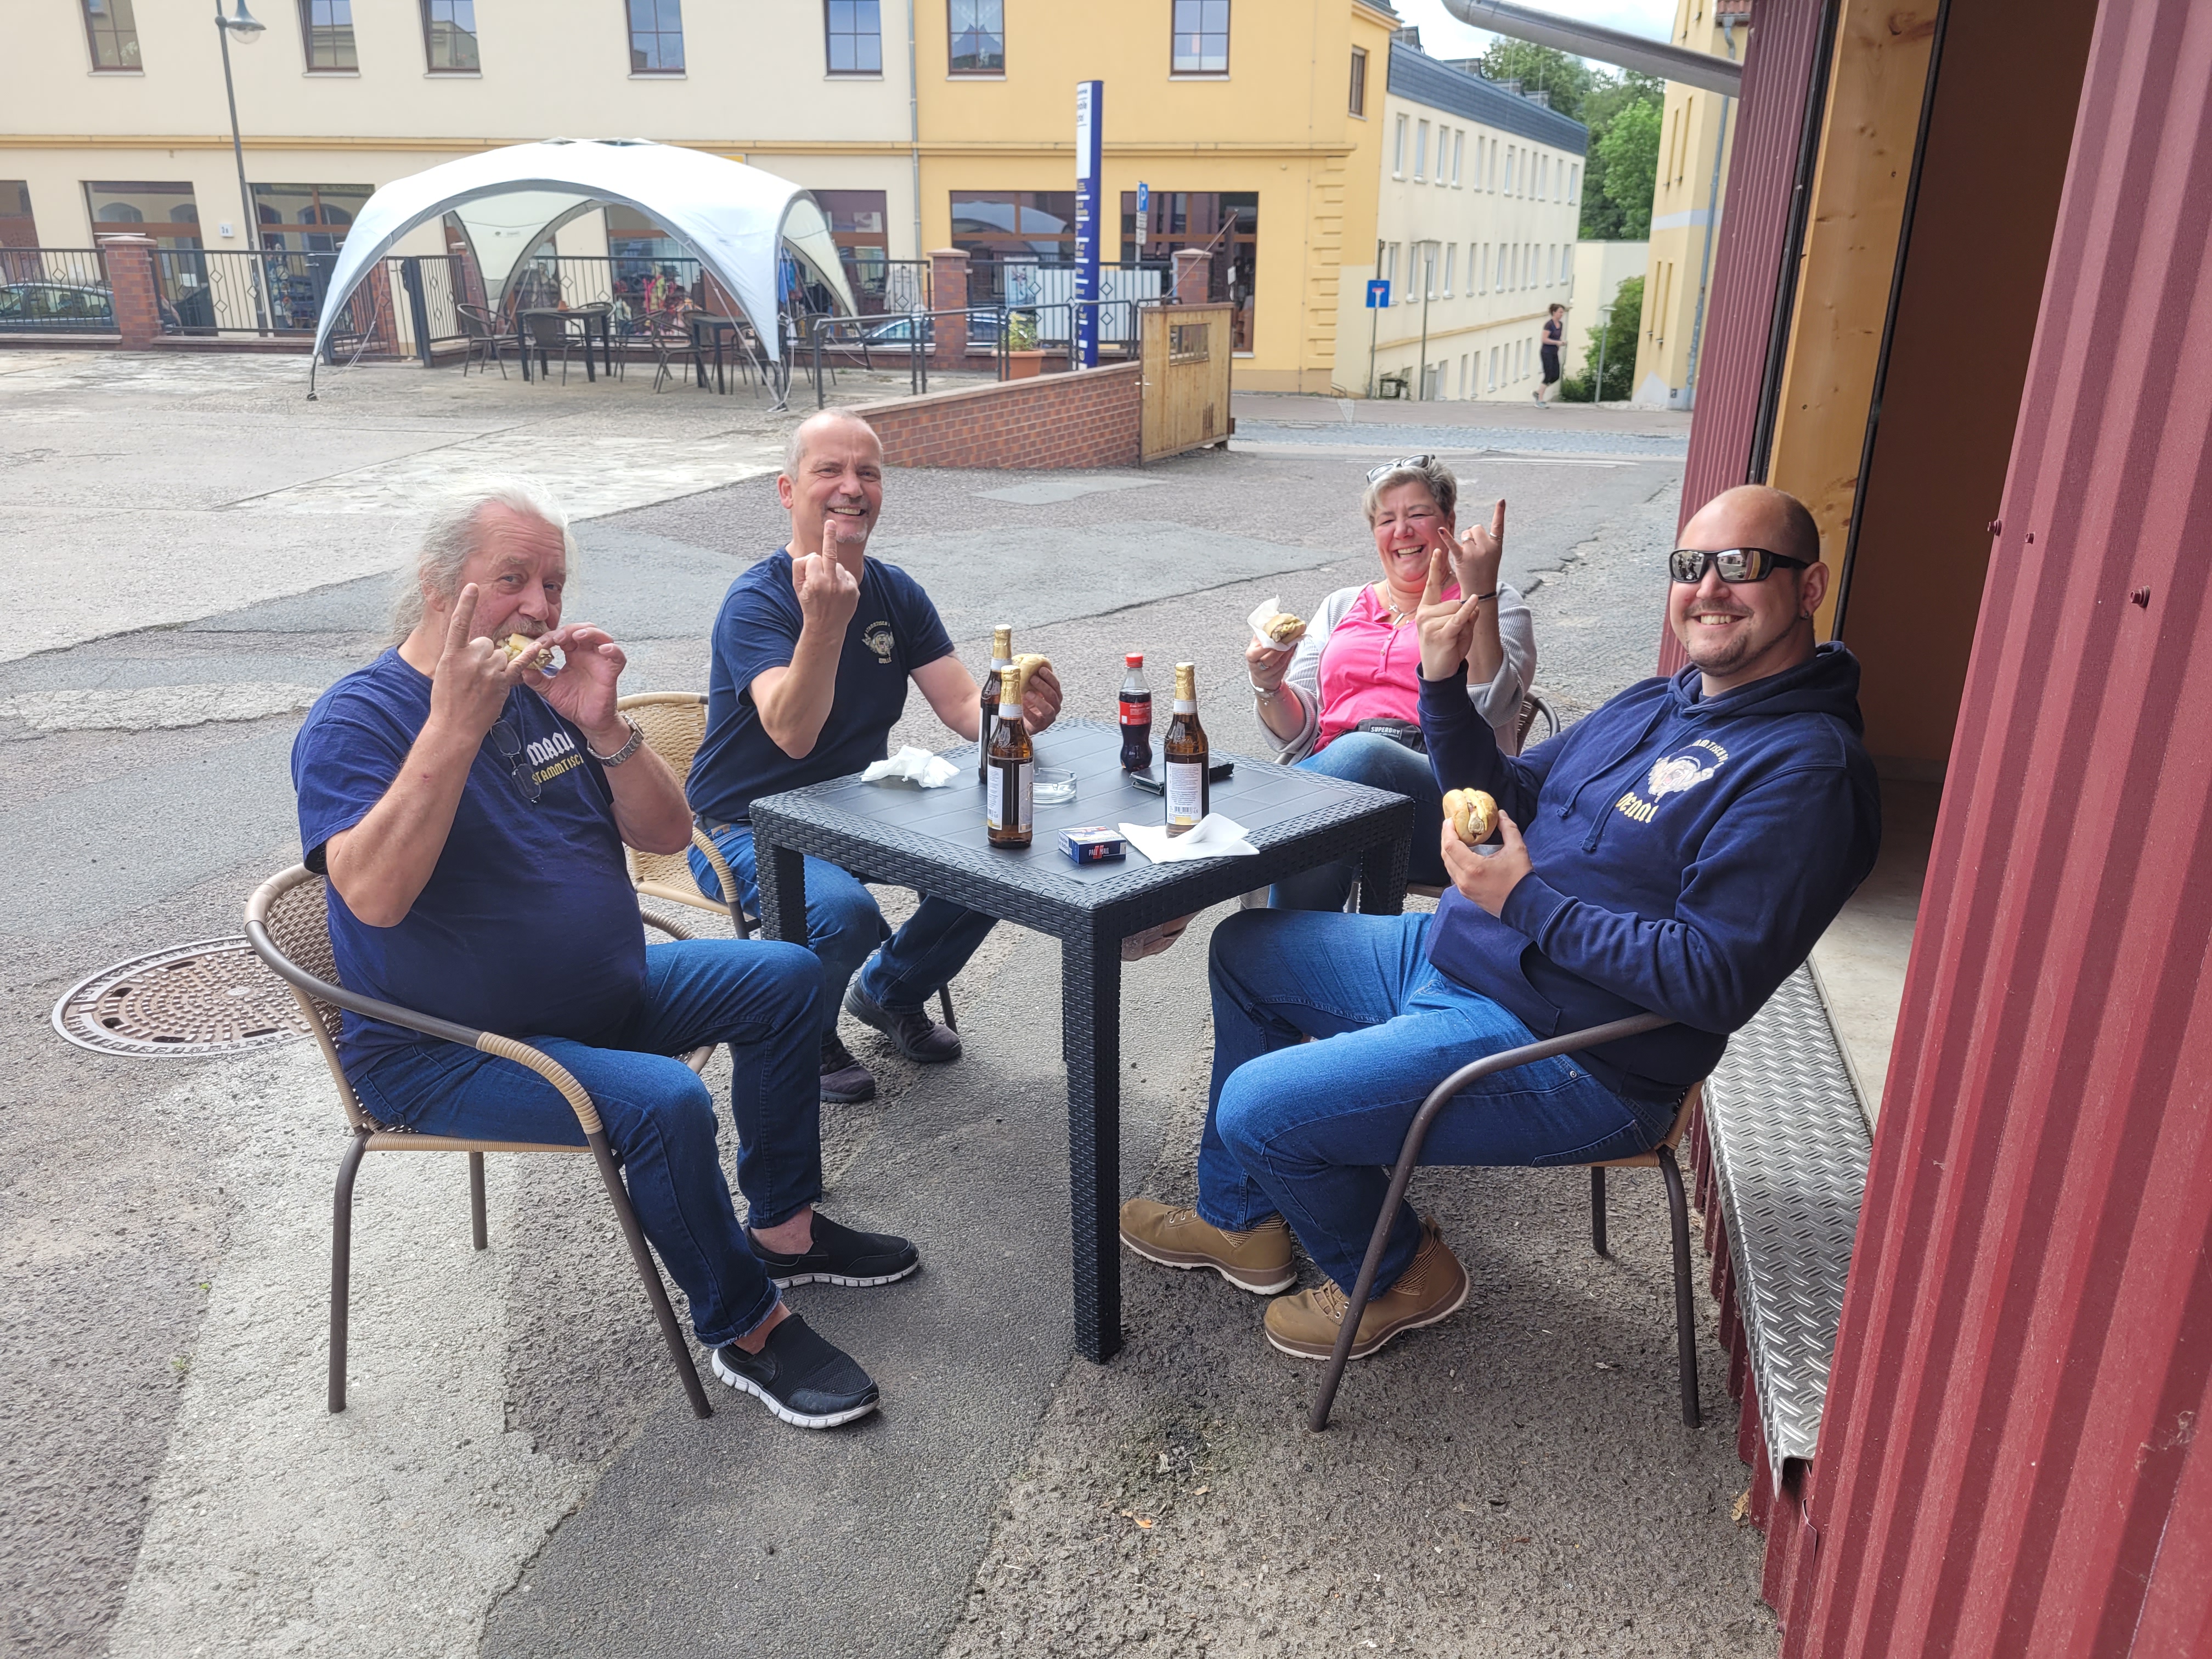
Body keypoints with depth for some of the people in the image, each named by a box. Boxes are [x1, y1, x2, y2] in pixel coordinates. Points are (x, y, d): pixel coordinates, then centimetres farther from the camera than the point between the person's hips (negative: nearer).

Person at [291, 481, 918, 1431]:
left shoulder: (547, 693, 5)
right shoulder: (357, 720, -15)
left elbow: (667, 834, 0)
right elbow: (375, 895, -33)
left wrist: (600, 726, -16)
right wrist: (457, 723, -36)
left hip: (601, 996, 8)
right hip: (442, 1054, -8)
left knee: (783, 978, 5)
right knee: (663, 1102, -30)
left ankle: (781, 1230, 15)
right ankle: (745, 1330, -8)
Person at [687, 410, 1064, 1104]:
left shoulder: (897, 593, 2)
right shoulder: (756, 600, -19)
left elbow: (966, 706, -6)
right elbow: (794, 734, -33)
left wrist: (1016, 712, -30)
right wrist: (825, 622, -49)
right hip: (749, 828, -6)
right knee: (844, 911, -34)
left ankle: (890, 992, 15)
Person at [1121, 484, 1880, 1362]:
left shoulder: (1803, 768, -19)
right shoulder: (1659, 704, 10)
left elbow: (1718, 981, -26)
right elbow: (1505, 796, 14)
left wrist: (1526, 901, -24)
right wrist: (1442, 684, -3)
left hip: (1558, 1056, -10)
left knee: (1259, 1109, -15)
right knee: (1246, 947, 17)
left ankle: (1395, 1273, 16)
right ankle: (1244, 1222, 27)